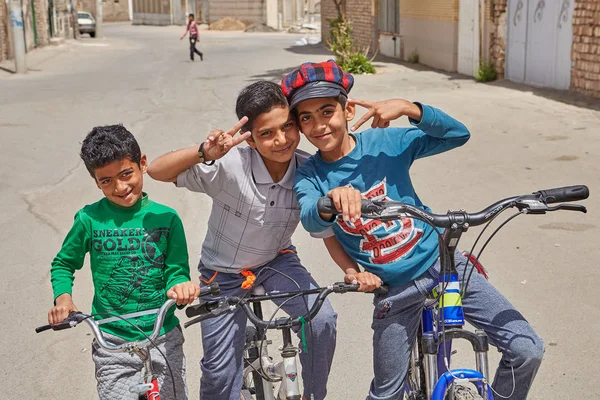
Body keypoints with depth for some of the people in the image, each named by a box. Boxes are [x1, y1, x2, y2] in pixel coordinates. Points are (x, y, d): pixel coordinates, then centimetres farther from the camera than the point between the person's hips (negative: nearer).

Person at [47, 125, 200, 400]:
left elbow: (176, 270, -2)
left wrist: (180, 285, -25)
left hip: (164, 340, 1)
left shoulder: (166, 218, -5)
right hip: (113, 345, -1)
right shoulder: (89, 219, -7)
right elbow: (63, 264, 7)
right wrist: (62, 295, -11)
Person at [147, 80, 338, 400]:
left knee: (322, 320, -22)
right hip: (223, 272, -1)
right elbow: (157, 170, -33)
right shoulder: (229, 164, -30)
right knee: (220, 371, 4)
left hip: (277, 260, 2)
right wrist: (203, 153, -50)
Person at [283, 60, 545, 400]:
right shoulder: (308, 177, -8)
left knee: (527, 351, -9)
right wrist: (332, 199, -53)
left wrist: (407, 108, -27)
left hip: (442, 262, 0)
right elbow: (312, 221, -30)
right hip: (395, 290, 0)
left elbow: (458, 134, -12)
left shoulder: (385, 141, -8)